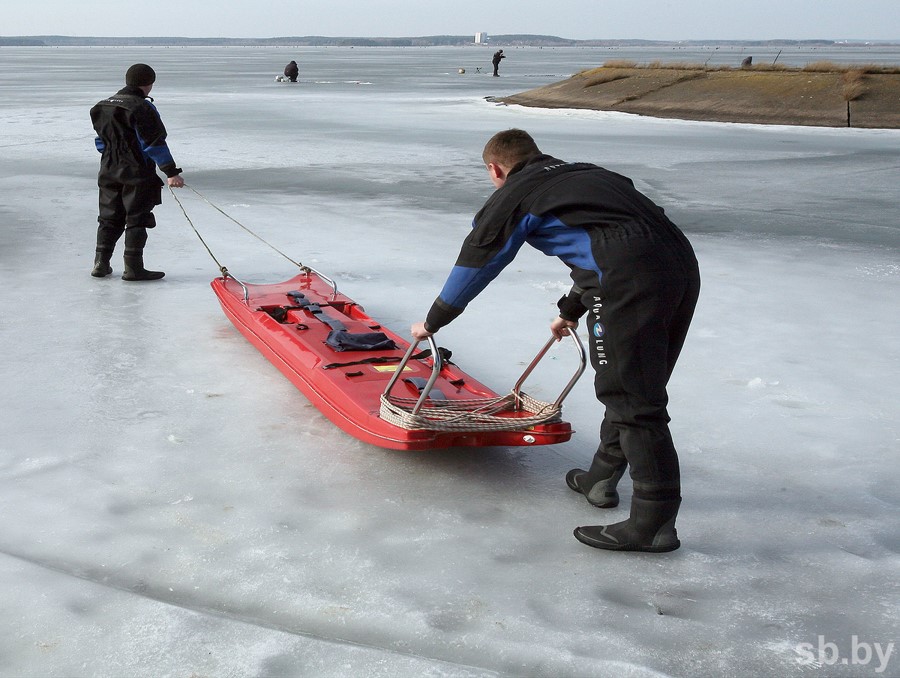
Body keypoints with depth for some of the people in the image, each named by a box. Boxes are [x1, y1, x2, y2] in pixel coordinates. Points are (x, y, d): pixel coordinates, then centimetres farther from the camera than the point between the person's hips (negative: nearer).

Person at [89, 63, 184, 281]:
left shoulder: (103, 106, 10)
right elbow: (156, 144, -16)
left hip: (109, 173, 7)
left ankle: (101, 264, 14)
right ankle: (133, 268, -1)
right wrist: (171, 173, -14)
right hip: (137, 174, -7)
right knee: (137, 219, -1)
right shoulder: (143, 108, -14)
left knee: (110, 218, 15)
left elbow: (101, 140, 17)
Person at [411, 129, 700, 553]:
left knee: (632, 398, -4)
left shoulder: (514, 196, 11)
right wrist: (571, 311, 59)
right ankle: (602, 478, 34)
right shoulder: (583, 174, 33)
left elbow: (473, 265, 17)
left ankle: (655, 521, -2)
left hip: (633, 281, -9)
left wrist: (431, 324, 30)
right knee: (637, 385, 19)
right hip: (682, 263, 9)